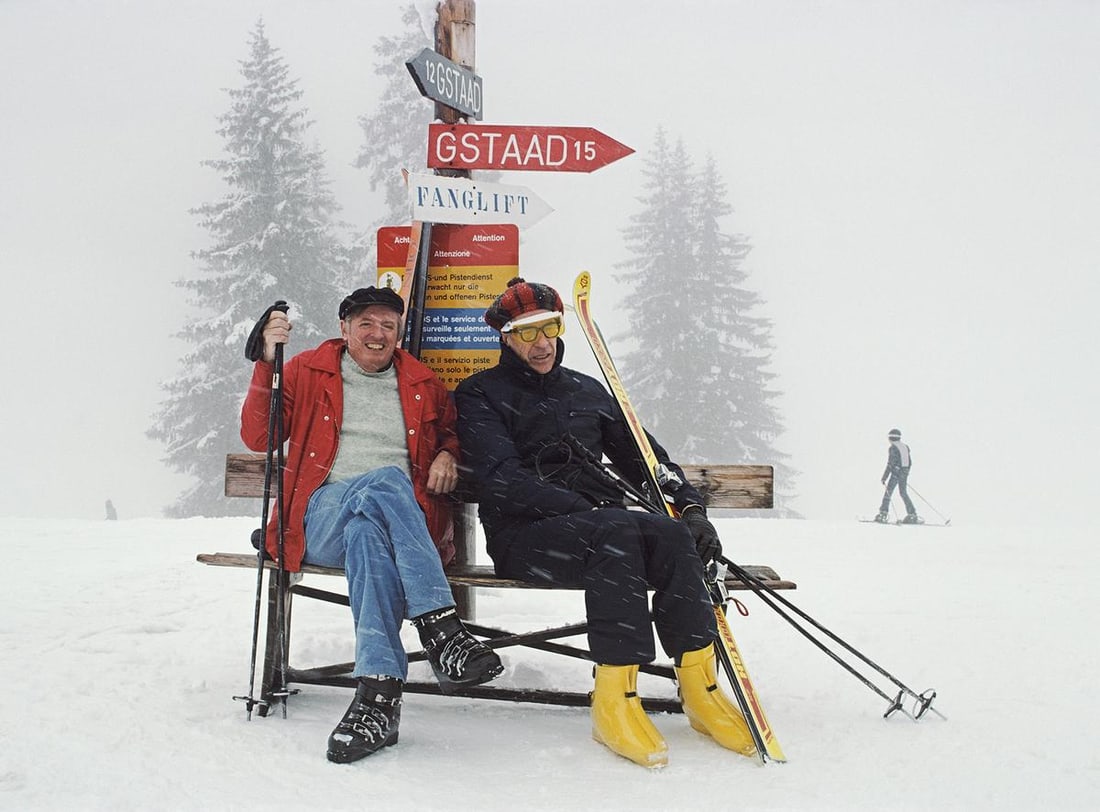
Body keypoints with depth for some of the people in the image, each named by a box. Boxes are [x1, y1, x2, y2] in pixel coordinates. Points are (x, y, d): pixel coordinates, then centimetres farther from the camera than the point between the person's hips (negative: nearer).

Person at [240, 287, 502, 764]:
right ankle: (441, 629, -46)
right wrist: (266, 363, -5)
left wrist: (448, 455, 9)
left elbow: (449, 432, 35)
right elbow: (258, 439, 7)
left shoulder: (422, 385, 21)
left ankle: (378, 690, -50)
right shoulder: (308, 372, 14)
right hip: (323, 518, -1)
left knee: (367, 530, -39)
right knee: (384, 482, -37)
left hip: (406, 518, 2)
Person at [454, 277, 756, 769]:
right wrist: (584, 508, -21)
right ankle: (613, 699, -38)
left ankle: (699, 687, -25)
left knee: (672, 534, -28)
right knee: (616, 531, -36)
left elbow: (642, 454, 23)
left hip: (602, 523, 5)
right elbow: (501, 479, -9)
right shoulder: (481, 395, 6)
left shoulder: (586, 391, 24)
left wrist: (689, 506, 4)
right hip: (523, 535, -5)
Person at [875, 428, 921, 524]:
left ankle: (883, 514, -5)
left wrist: (884, 477, -13)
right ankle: (912, 515, 8)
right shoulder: (905, 447, 12)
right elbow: (910, 462, 17)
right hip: (904, 474, 7)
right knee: (904, 493, 12)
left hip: (896, 473, -7)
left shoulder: (893, 448, -11)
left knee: (888, 492, -2)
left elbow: (890, 464, -16)